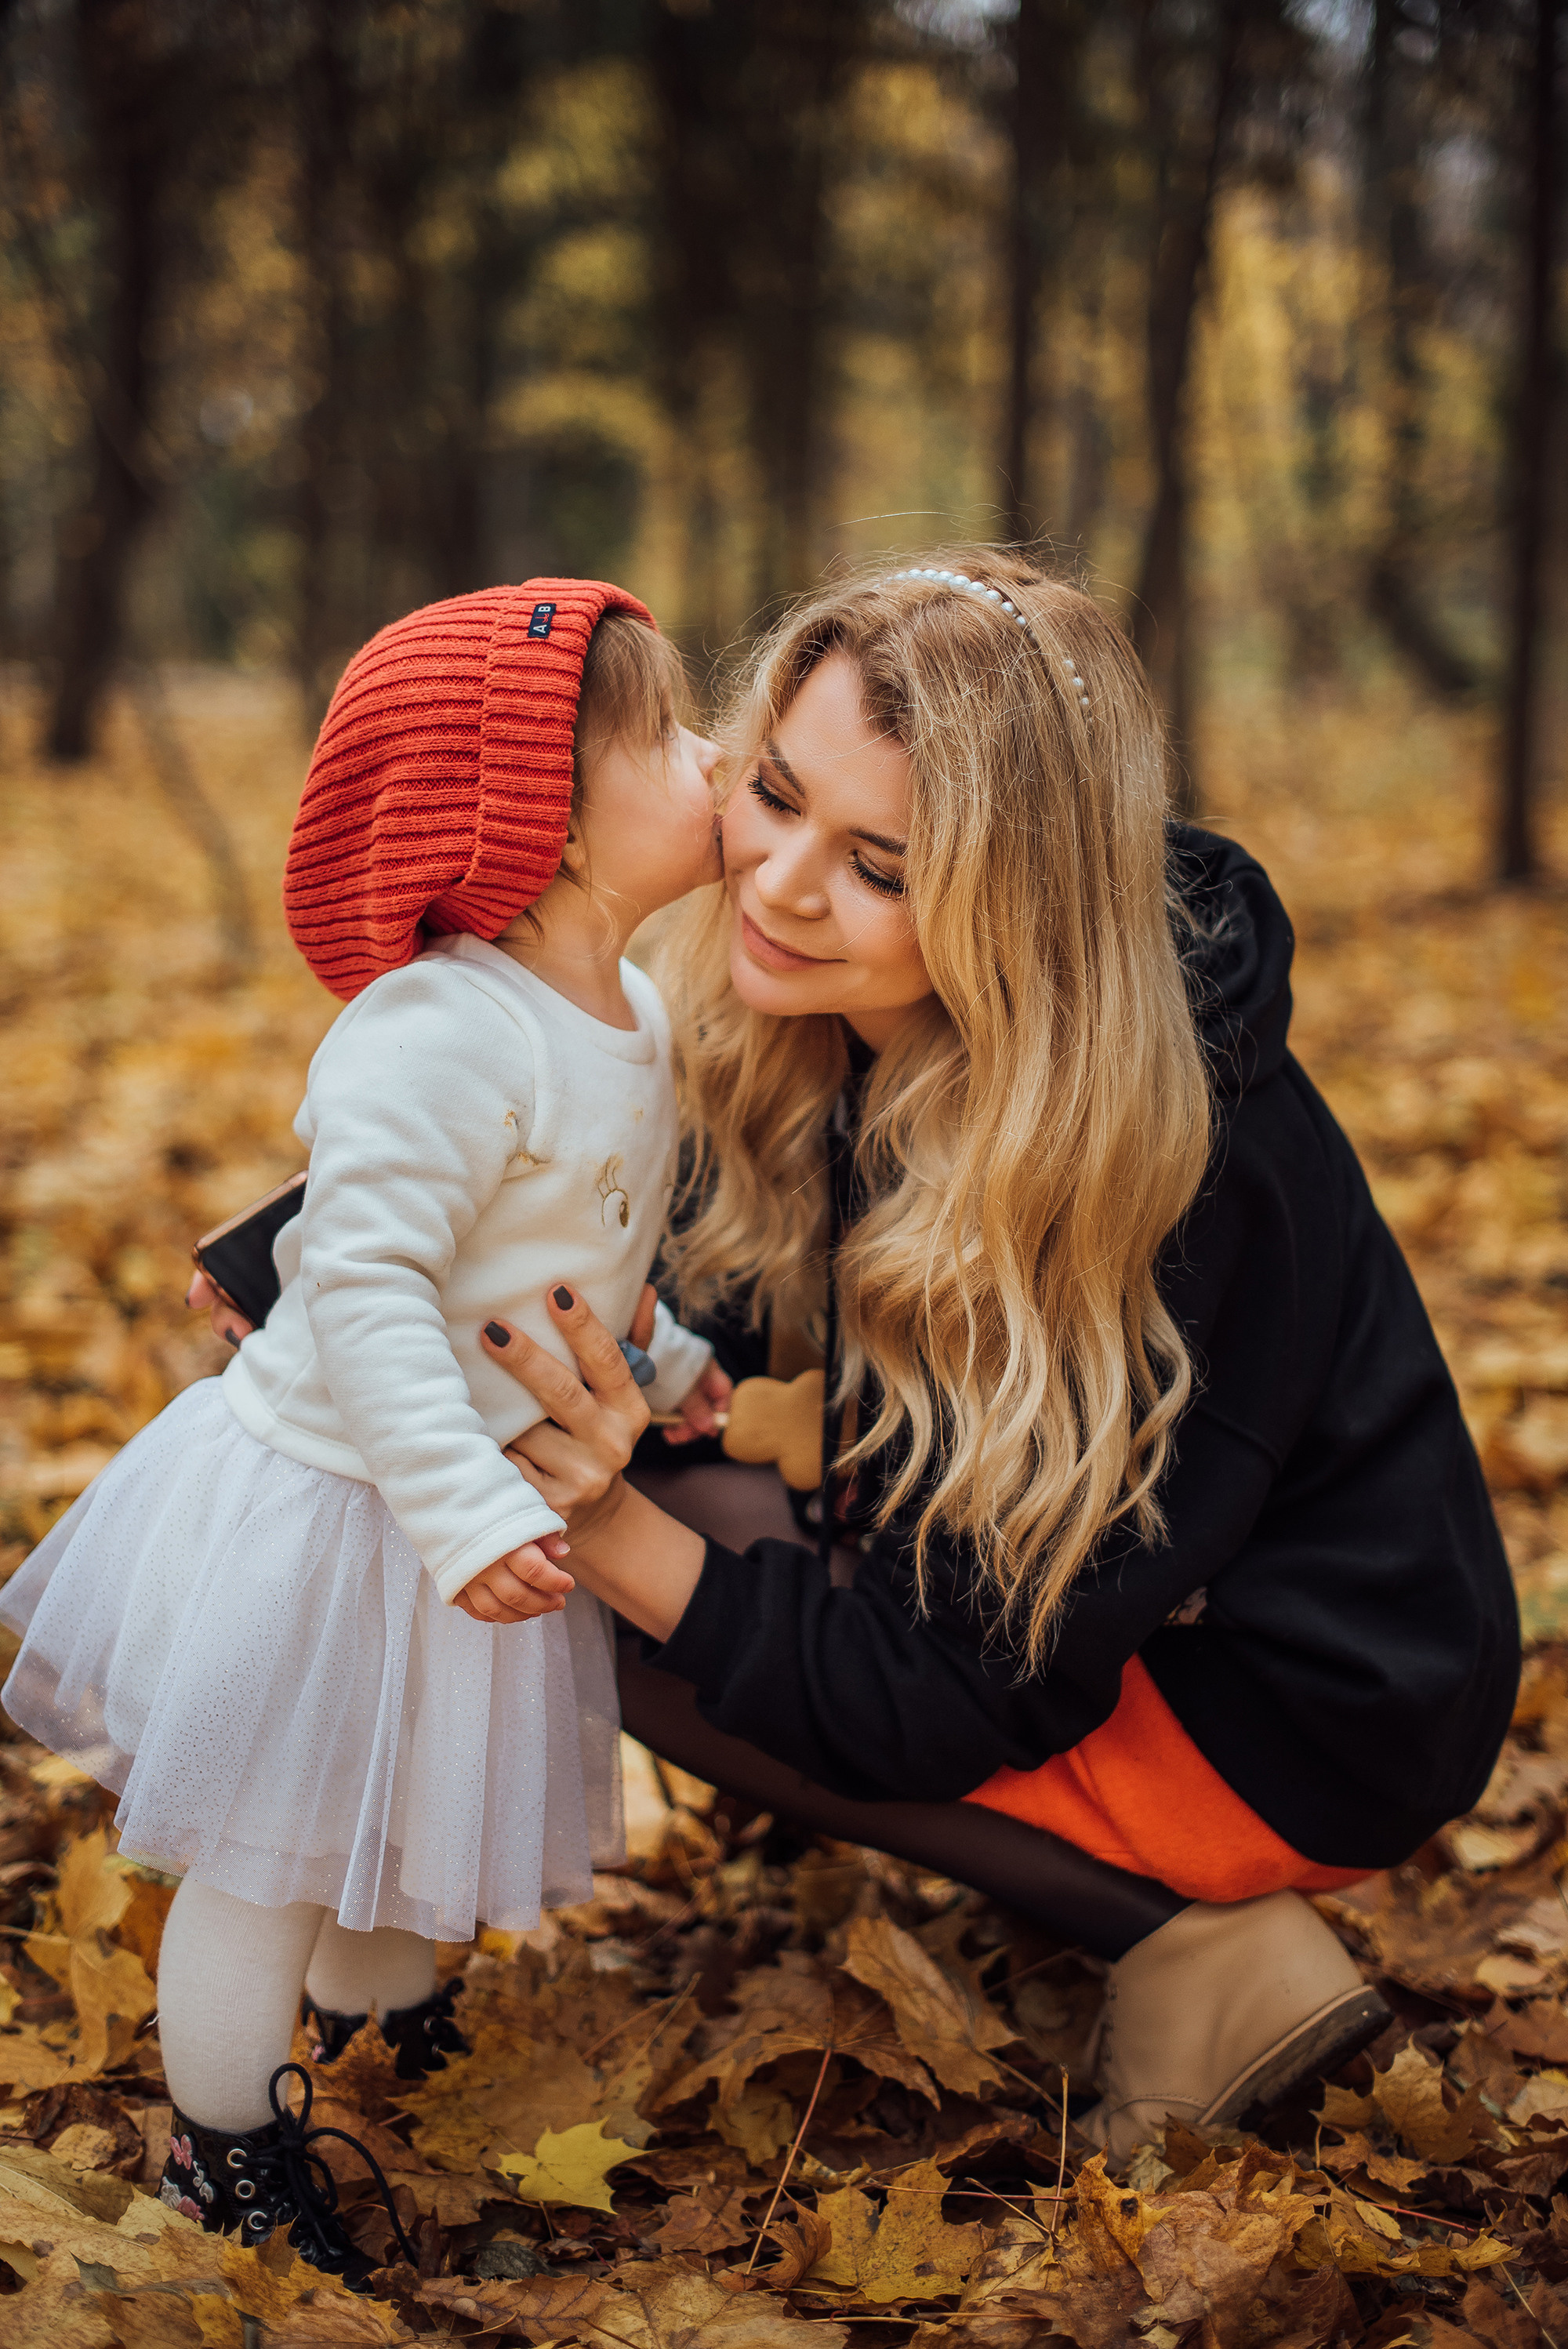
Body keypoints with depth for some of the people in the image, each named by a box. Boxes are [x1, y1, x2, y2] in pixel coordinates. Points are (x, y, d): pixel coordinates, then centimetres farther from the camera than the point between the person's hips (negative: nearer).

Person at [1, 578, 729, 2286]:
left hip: (483, 1489, 9)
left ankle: (373, 2006, 56)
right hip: (337, 1503, -9)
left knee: (412, 1815, 29)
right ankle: (224, 2144, 30)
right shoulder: (438, 1038, -30)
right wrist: (465, 1509, -35)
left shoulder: (626, 1019, 1)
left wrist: (657, 1359, 11)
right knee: (271, 1849, 9)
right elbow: (364, 1282, -33)